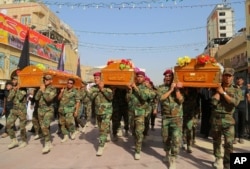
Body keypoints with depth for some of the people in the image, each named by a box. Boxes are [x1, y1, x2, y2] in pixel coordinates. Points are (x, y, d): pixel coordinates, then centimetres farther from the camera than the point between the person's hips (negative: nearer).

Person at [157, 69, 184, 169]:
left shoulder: (178, 87, 2)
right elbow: (161, 98, -14)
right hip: (165, 117, 2)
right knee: (165, 137, 14)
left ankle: (173, 160, -3)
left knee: (176, 138, -11)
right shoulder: (161, 88, 4)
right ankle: (167, 155, 37)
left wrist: (177, 90, -19)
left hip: (177, 117, -2)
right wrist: (171, 90, -14)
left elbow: (181, 100, -9)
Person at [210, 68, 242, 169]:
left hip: (228, 120, -1)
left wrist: (223, 93, -13)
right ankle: (218, 159, 36)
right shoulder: (216, 88, 3)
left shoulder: (237, 90, 4)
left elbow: (235, 103, -14)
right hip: (215, 119, 1)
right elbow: (214, 102, -10)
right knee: (216, 141, 14)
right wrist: (218, 91, -9)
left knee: (229, 144, -8)